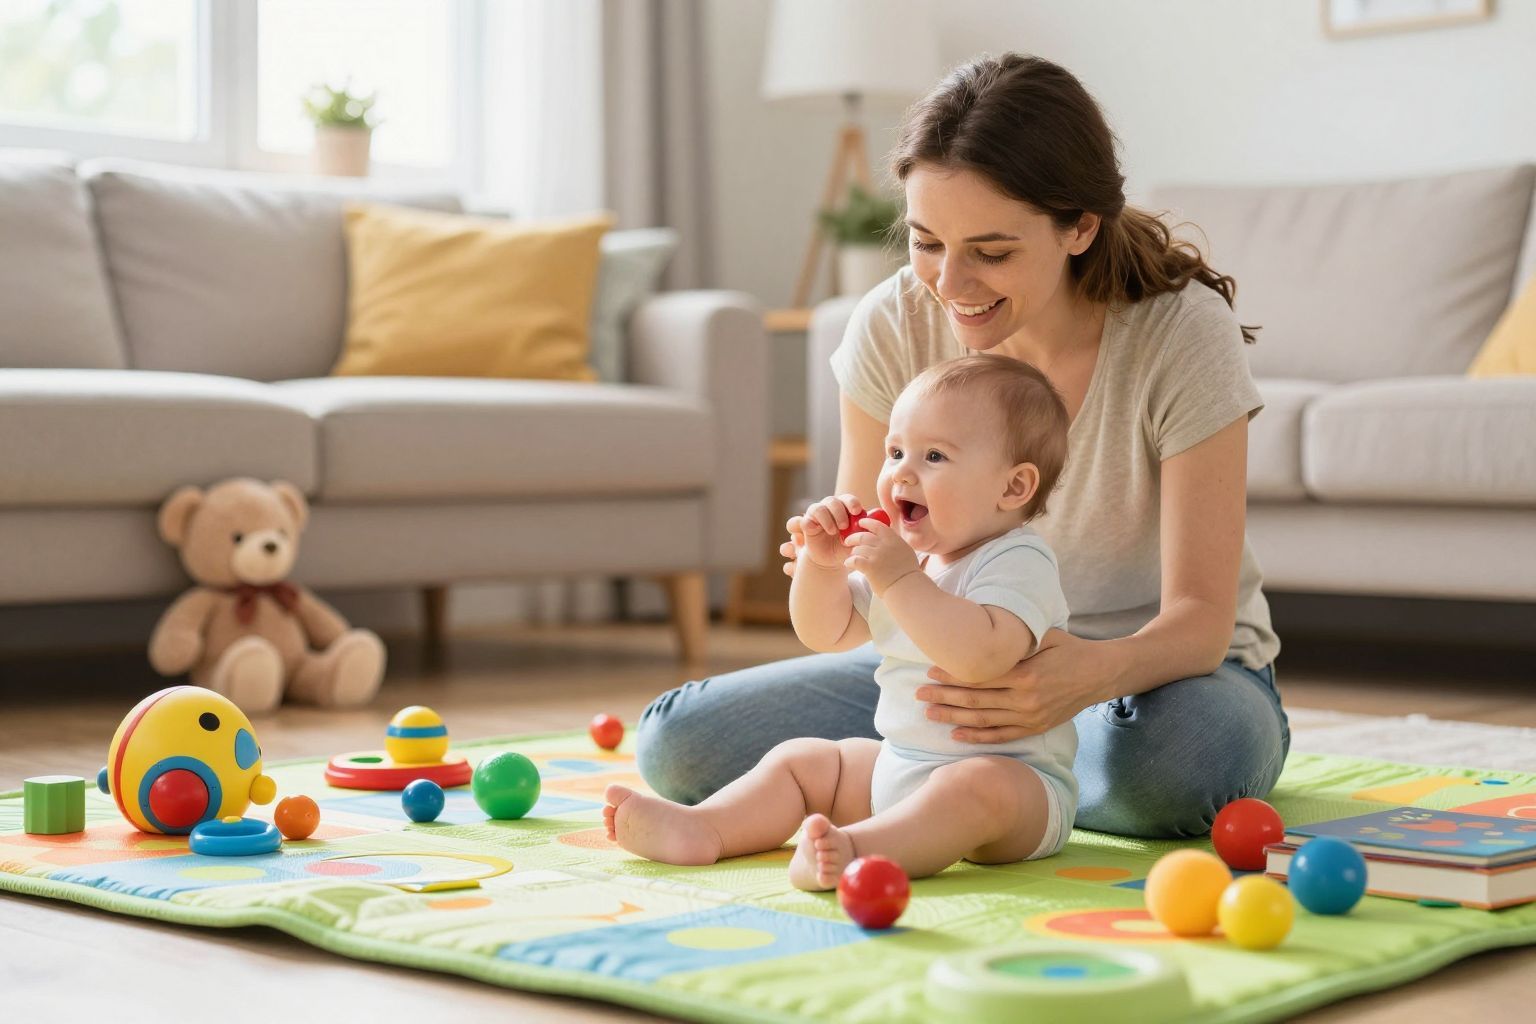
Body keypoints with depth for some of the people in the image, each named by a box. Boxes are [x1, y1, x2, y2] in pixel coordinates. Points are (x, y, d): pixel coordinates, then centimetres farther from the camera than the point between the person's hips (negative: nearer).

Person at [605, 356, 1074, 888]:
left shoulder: (1018, 562, -15)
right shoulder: (901, 555, 11)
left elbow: (984, 655, -34)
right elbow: (827, 633, 15)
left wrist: (900, 580, -32)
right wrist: (821, 562, -3)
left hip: (1012, 772, -9)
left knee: (981, 786, -39)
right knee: (798, 759, 9)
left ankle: (860, 849, -59)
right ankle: (698, 828, -9)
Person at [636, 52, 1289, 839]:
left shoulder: (1183, 332, -22)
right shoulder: (893, 325, -13)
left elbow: (1200, 616, -24)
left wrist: (1096, 671, -47)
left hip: (1164, 672, -2)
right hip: (969, 668, 2)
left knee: (1172, 756, -41)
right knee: (679, 742, -16)